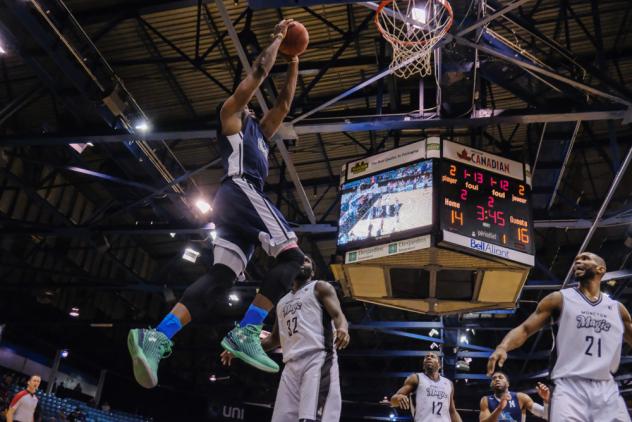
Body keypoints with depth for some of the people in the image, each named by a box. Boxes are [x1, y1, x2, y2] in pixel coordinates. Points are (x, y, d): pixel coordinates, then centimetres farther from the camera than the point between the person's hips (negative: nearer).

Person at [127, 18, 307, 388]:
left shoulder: (259, 130, 36)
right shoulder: (230, 114, 13)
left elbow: (285, 103, 39)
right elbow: (259, 71, 7)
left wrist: (294, 62, 39)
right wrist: (278, 38, 20)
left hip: (236, 199, 9)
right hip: (241, 190, -9)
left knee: (221, 276, -7)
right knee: (292, 255, -16)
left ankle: (157, 338, -18)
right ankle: (246, 334, -24)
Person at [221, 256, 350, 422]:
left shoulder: (320, 287, 12)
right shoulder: (282, 302, 29)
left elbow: (338, 315, -4)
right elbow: (275, 338, 34)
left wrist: (343, 328, -29)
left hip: (318, 357, -6)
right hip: (292, 365, 7)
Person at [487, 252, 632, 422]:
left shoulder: (617, 309, 16)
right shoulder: (560, 299, 6)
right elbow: (525, 329, 0)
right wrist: (503, 347, -20)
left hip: (607, 390, 4)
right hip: (569, 387, -4)